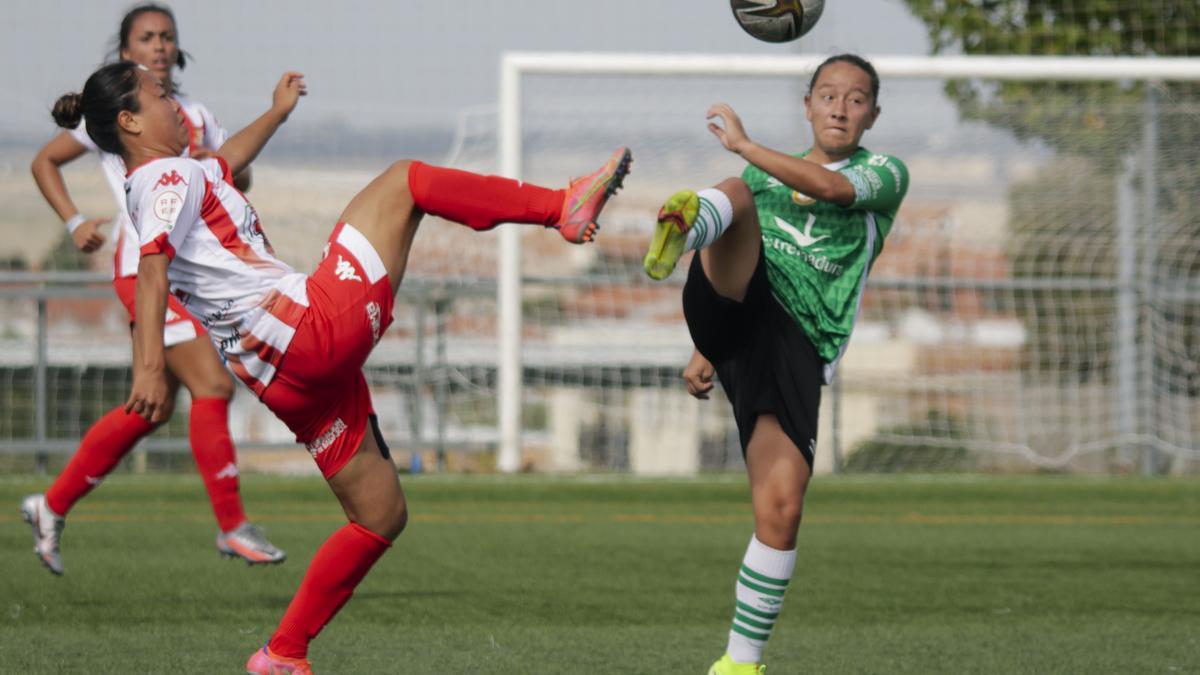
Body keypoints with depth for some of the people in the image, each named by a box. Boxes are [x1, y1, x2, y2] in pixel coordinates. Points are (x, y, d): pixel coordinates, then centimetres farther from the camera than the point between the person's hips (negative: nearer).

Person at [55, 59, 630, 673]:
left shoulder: (162, 182, 22)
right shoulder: (171, 178, -7)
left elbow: (228, 159, 44)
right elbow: (151, 271, -23)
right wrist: (150, 366, -37)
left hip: (293, 380, 10)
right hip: (315, 328, -10)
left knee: (381, 517, 15)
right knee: (403, 182, 0)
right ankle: (565, 208, 2)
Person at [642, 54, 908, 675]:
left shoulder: (885, 175, 12)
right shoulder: (767, 173, 25)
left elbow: (832, 187, -12)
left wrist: (744, 144, -15)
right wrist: (702, 353, 19)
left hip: (799, 349, -2)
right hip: (737, 314, 2)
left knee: (780, 509, -12)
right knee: (738, 196, -27)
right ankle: (679, 231, -66)